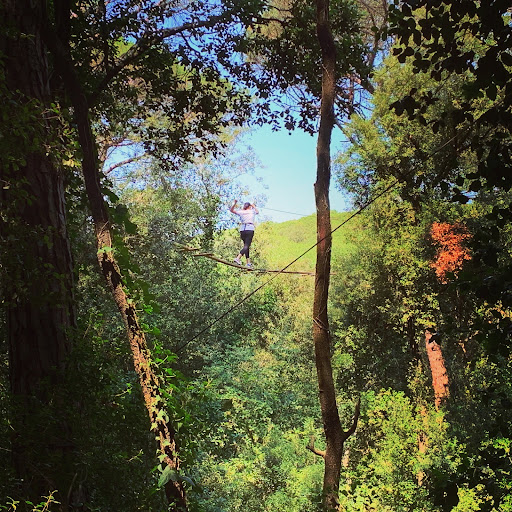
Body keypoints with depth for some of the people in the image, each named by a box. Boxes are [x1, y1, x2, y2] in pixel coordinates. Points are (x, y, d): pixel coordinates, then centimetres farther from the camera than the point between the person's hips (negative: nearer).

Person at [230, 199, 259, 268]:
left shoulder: (241, 212, 10)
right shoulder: (252, 211, 10)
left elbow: (231, 210, 21)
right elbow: (257, 212, 35)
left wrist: (235, 203, 21)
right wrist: (254, 206, 49)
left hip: (242, 229, 4)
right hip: (250, 229, -4)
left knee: (246, 245, 13)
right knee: (246, 246, -10)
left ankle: (248, 263, 9)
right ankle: (238, 258, -30)